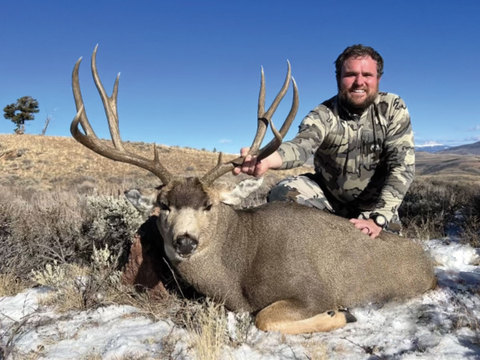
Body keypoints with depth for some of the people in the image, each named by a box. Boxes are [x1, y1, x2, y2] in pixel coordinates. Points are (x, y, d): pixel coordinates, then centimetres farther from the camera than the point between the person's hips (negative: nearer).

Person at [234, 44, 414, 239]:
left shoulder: (393, 108, -13)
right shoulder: (323, 115, -17)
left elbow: (402, 166, -18)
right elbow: (303, 145, -39)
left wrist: (378, 218, -30)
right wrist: (266, 159, -63)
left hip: (375, 204, 1)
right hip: (328, 196, 0)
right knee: (282, 193, -24)